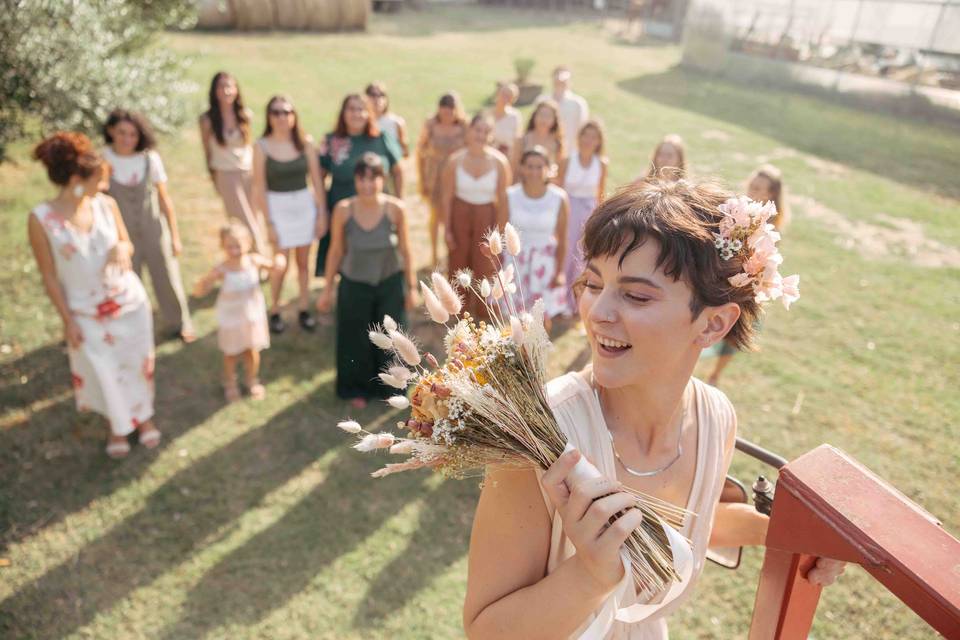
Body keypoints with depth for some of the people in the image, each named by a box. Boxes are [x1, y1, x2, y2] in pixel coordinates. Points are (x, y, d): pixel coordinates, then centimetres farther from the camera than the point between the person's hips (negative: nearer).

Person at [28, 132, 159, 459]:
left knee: (137, 362, 15)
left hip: (128, 301, 2)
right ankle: (118, 426, 35)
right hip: (86, 313, -2)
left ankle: (144, 416, 38)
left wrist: (122, 249, -20)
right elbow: (49, 276, -11)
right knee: (103, 371, 10)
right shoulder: (41, 218, -18)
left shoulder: (106, 204, -11)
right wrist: (67, 320, -9)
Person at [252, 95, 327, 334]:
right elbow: (259, 188, -7)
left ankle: (304, 310, 24)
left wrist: (322, 213, 0)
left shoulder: (305, 143, -2)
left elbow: (317, 180, 1)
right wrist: (269, 223, -9)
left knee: (303, 262, 11)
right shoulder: (262, 147, -8)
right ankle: (274, 312, 18)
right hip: (278, 208, -2)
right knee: (281, 265, 0)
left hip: (305, 206, 2)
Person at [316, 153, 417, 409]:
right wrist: (328, 289, 0)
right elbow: (336, 251, -8)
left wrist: (411, 287, -2)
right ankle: (358, 388, 46)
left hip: (390, 283, 0)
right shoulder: (343, 210, -20)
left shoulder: (396, 208, -21)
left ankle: (388, 385, 48)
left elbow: (405, 249, -9)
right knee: (356, 341, 18)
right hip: (354, 284, 0)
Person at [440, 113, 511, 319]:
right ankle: (460, 309, 34)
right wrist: (447, 230, -4)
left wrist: (499, 230, -7)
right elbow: (446, 197, -5)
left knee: (484, 266, 7)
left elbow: (503, 199, -8)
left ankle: (481, 311, 30)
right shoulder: (455, 161, -10)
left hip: (487, 215, -1)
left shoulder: (499, 162, -13)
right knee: (458, 262, 12)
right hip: (460, 213, 1)